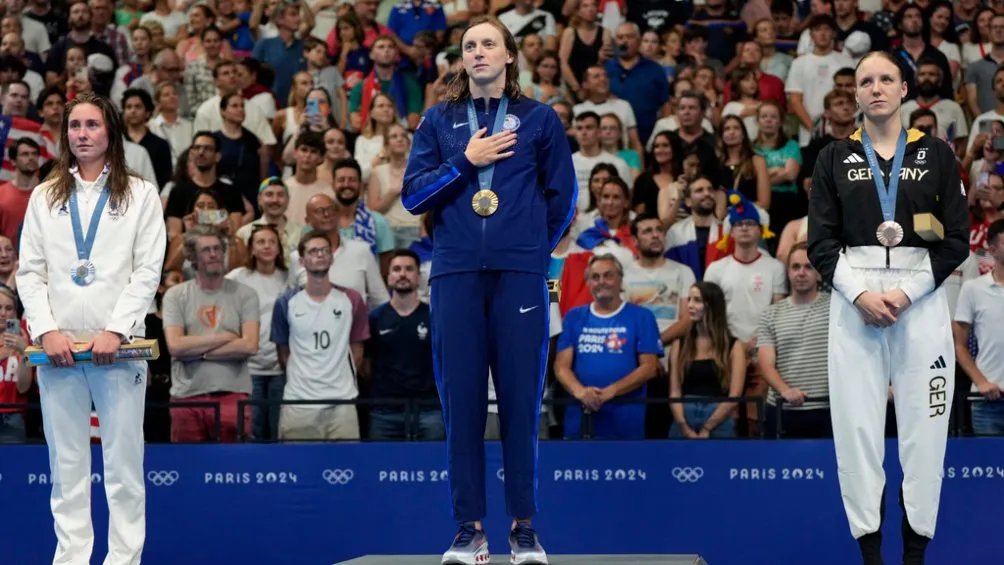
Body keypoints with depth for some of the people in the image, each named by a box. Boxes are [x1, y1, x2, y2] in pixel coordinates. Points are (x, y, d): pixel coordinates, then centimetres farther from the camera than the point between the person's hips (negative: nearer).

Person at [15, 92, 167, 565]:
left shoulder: (141, 194, 7)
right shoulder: (44, 196, 14)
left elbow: (148, 271, 0)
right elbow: (29, 272, 9)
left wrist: (115, 331, -11)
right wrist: (47, 330, -6)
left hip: (117, 344, -2)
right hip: (57, 345, 2)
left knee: (123, 459, -3)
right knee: (66, 462, 3)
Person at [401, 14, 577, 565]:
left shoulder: (539, 119, 7)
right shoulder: (439, 121, 10)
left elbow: (561, 196, 11)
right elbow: (412, 194, 3)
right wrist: (465, 161, -6)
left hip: (519, 275, -1)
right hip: (455, 275, 1)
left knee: (521, 401, -2)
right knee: (461, 402, 0)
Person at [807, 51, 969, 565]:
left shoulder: (936, 155, 7)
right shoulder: (834, 158, 9)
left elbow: (957, 239, 3)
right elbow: (820, 243, 4)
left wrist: (906, 293, -9)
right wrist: (860, 294, -11)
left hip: (921, 300, 0)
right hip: (854, 300, 1)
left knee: (924, 425, -2)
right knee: (856, 425, -3)